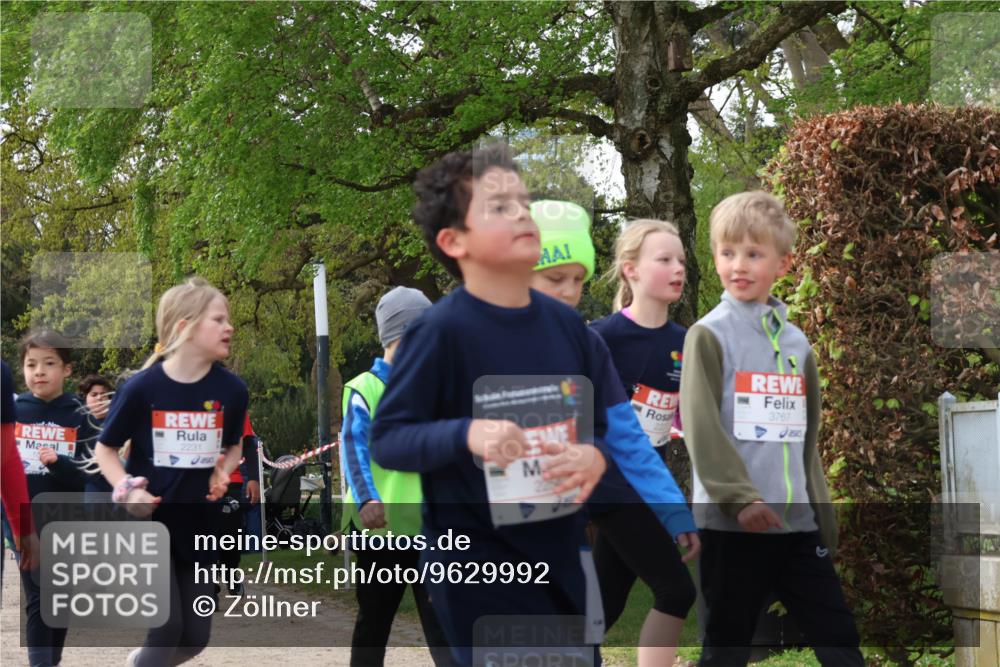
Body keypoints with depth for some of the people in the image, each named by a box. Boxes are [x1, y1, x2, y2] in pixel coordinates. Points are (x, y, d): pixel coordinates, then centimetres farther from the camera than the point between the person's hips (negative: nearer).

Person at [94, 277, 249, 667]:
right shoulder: (142, 387, -14)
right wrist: (128, 489, -18)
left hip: (197, 524, 4)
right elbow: (105, 449, -2)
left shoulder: (231, 390, -5)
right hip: (146, 521, -4)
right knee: (167, 628, -12)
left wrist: (222, 474, -6)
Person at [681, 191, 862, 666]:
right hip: (732, 522, -5)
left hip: (797, 521, 5)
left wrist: (823, 514, 15)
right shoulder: (710, 335, -3)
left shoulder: (796, 342, 14)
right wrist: (740, 499, -19)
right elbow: (701, 427, -12)